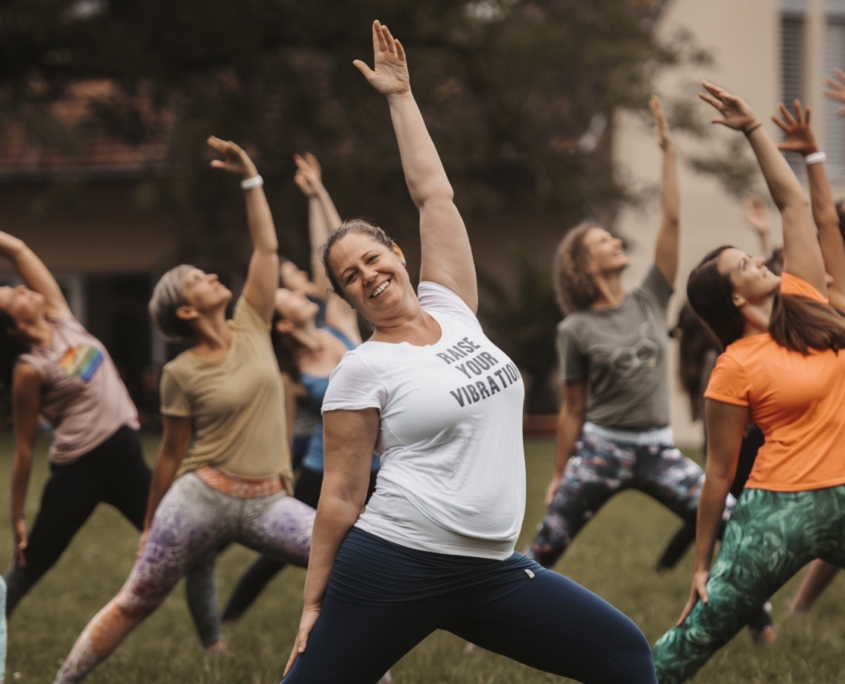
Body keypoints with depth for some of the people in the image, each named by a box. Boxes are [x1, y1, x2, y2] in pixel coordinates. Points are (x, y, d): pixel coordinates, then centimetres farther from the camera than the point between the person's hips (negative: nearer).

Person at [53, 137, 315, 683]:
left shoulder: (251, 329, 7)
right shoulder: (182, 374, -3)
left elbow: (267, 247, 3)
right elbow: (172, 454, 5)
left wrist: (251, 178, 0)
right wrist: (151, 524, 10)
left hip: (266, 503, 3)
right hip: (201, 498, -3)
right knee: (135, 604, 1)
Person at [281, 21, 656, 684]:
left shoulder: (451, 309, 10)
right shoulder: (362, 370, -4)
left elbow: (434, 193, 10)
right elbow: (341, 495, -3)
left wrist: (400, 95, 16)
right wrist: (313, 605, -3)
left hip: (491, 572, 6)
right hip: (393, 568, -5)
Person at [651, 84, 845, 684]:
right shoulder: (735, 370, -9)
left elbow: (792, 202, 6)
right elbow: (719, 473, -5)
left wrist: (754, 129, 3)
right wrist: (702, 561, -2)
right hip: (781, 509, -5)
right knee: (699, 632, 0)